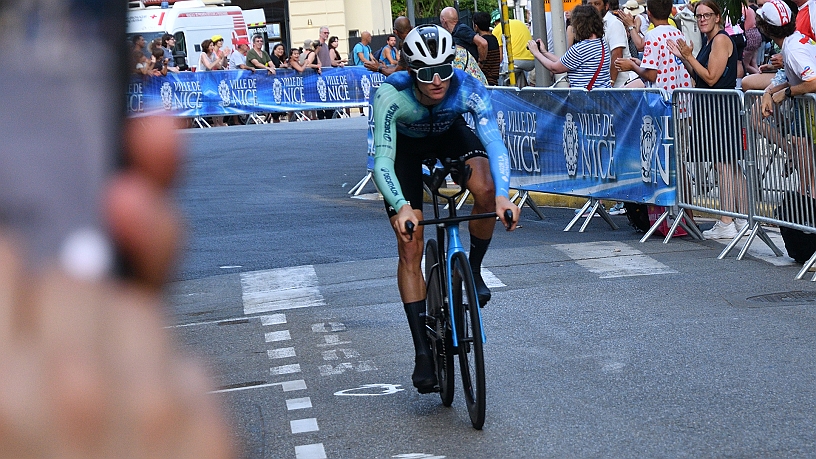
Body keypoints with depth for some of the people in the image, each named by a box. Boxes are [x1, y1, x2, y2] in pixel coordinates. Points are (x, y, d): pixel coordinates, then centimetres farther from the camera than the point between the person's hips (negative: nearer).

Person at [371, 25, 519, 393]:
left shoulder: (468, 89, -34)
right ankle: (422, 351, -3)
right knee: (409, 248, -9)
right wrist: (401, 207, -58)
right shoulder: (392, 94, -37)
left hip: (451, 135, 1)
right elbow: (383, 159, -41)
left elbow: (494, 142, -42)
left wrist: (502, 196, -58)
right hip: (405, 146, -1)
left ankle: (474, 270, -3)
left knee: (485, 190, -31)